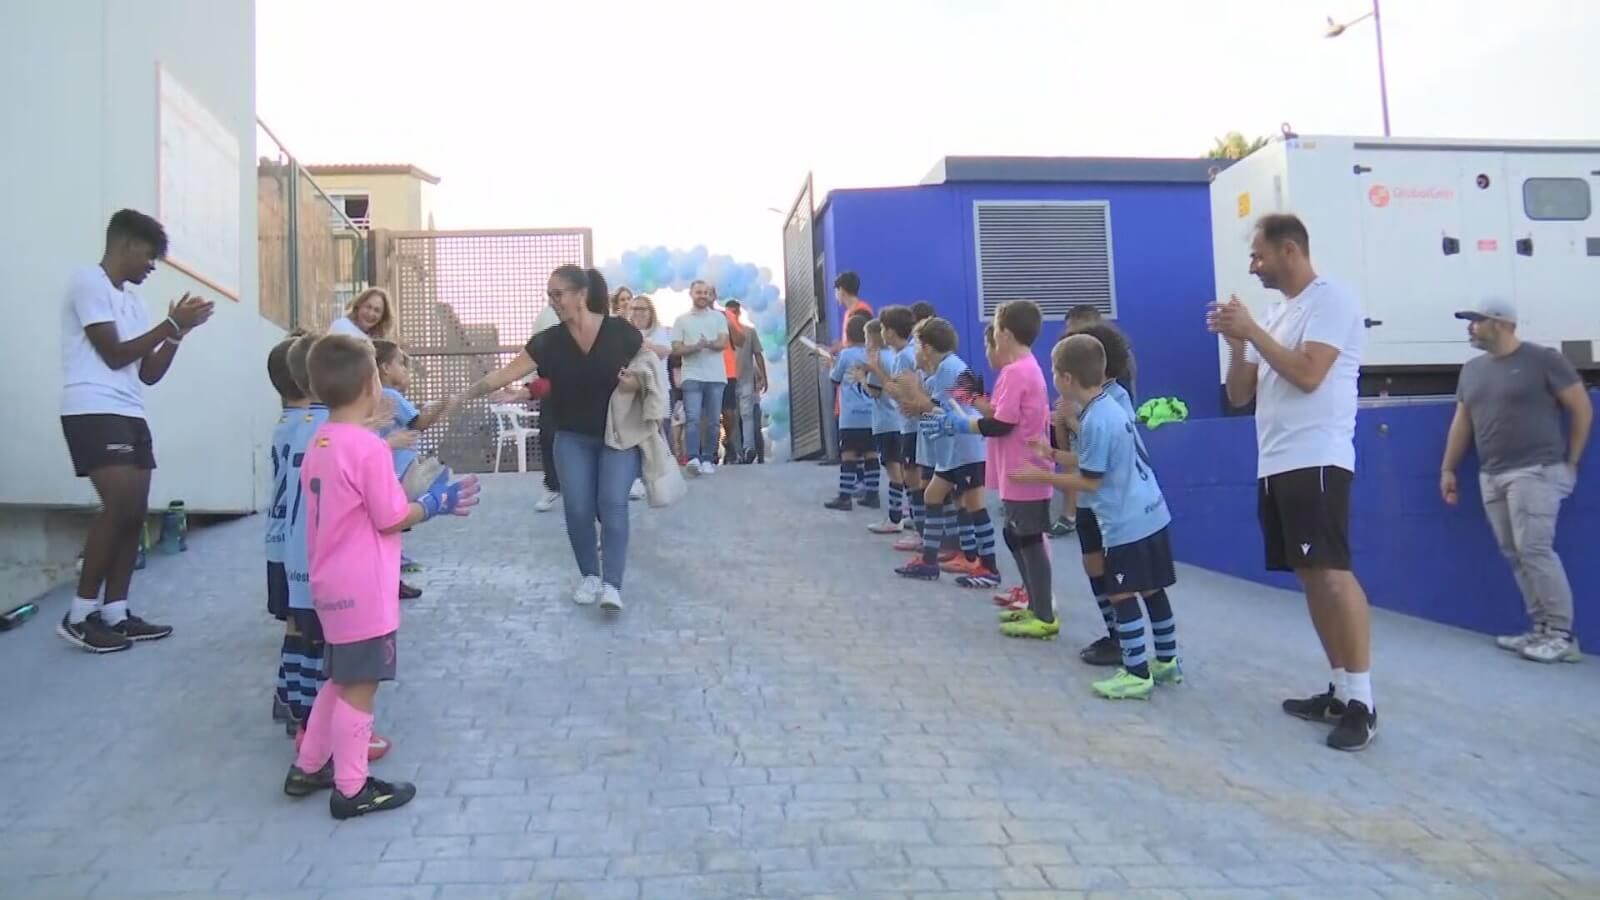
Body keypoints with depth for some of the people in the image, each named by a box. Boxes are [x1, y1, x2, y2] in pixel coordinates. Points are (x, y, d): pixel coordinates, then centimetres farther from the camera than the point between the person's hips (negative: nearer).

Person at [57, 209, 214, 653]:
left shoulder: (131, 298, 21)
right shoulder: (88, 282, -4)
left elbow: (148, 373, 17)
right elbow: (114, 355, -11)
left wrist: (178, 333, 6)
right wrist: (171, 324, -6)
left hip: (130, 414, 9)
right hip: (93, 412, -9)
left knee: (134, 513, 5)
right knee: (120, 506, -18)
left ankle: (114, 613, 11)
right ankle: (80, 614, -8)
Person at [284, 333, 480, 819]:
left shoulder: (319, 443, 7)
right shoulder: (370, 448, -20)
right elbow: (391, 519, -17)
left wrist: (419, 499, 14)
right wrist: (434, 504, -2)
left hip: (334, 583, 9)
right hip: (364, 590, -9)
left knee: (340, 679, 23)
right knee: (359, 686, 3)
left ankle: (307, 768, 33)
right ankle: (351, 790, 14)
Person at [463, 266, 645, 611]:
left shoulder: (621, 332, -13)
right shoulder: (548, 342, -8)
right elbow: (505, 374, -8)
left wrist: (637, 381, -20)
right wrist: (463, 395, -13)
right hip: (573, 437, 3)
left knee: (612, 503, -14)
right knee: (577, 508, -3)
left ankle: (612, 584, -13)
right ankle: (590, 576, 16)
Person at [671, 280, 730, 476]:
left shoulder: (719, 317, 11)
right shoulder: (682, 320, 9)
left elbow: (723, 343, -1)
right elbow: (676, 349, 2)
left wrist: (709, 344, -22)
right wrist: (696, 347, -16)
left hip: (716, 377, 1)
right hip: (692, 377, -1)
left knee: (712, 421, 2)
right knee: (693, 419, -13)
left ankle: (708, 460, 8)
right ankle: (693, 458, -20)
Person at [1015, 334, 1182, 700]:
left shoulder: (1095, 420, -19)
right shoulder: (1110, 407, 9)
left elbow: (1090, 481, -14)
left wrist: (1043, 476, -8)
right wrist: (1054, 454, 18)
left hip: (1127, 524, -10)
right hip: (1151, 515, 10)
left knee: (1123, 596, -2)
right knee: (1152, 590, 17)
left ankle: (1137, 675, 4)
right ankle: (1167, 661, 28)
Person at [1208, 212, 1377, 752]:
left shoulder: (1331, 299, -4)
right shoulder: (1276, 314, 20)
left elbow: (1307, 375, -18)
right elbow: (1238, 396, 17)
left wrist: (1252, 331, -11)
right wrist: (1236, 342, 2)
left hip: (1316, 461, -9)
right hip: (1274, 465, 9)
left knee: (1333, 573, -13)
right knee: (1310, 576, 9)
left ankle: (1362, 703, -9)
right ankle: (1340, 690, 16)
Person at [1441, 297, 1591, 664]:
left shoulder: (1543, 359, -4)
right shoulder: (1472, 370, 15)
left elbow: (1582, 409, -1)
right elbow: (1462, 422, 18)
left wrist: (1571, 461, -1)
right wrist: (1448, 469, 15)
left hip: (1535, 471, -6)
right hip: (1491, 476, 7)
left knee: (1534, 549, -12)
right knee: (1515, 555, 5)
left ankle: (1562, 636, -6)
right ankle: (1541, 629, 11)